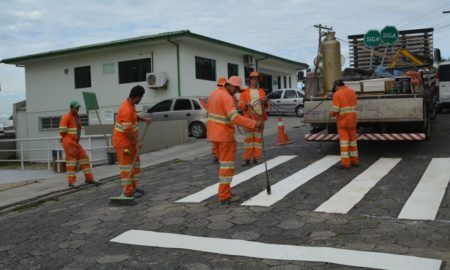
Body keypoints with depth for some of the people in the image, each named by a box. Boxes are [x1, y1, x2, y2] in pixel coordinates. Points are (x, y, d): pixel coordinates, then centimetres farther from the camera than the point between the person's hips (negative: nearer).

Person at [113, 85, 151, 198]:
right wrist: (136, 142, -15)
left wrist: (144, 119, 6)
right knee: (126, 166, -4)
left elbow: (135, 116, 25)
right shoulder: (127, 110, -26)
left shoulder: (131, 105, 5)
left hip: (130, 141, 10)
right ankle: (128, 191, 1)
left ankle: (133, 187, 26)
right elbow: (128, 130, -25)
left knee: (134, 164, 17)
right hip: (123, 142, -10)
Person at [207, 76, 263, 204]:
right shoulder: (227, 97, -18)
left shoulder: (214, 93, 11)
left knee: (224, 163, 20)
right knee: (227, 165, -2)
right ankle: (224, 196, -1)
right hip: (225, 136, -9)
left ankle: (224, 192, 28)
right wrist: (254, 124, -33)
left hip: (214, 134, 9)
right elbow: (235, 118, -31)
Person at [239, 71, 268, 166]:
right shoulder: (244, 92, 8)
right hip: (248, 117, -2)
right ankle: (247, 158, -1)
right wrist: (246, 105, -22)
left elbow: (266, 106, 16)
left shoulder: (262, 91, 16)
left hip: (260, 117, 2)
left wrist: (265, 102, -7)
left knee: (258, 138, 3)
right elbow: (241, 104, 0)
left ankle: (256, 158, 8)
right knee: (248, 138, -3)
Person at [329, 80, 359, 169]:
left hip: (342, 121, -6)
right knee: (352, 140, 14)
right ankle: (355, 160, 19)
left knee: (344, 141, -4)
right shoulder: (352, 92, 9)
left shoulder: (337, 94, -11)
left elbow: (335, 110, -16)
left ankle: (346, 163, -5)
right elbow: (352, 107, 15)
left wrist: (332, 114, 7)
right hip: (352, 120, 6)